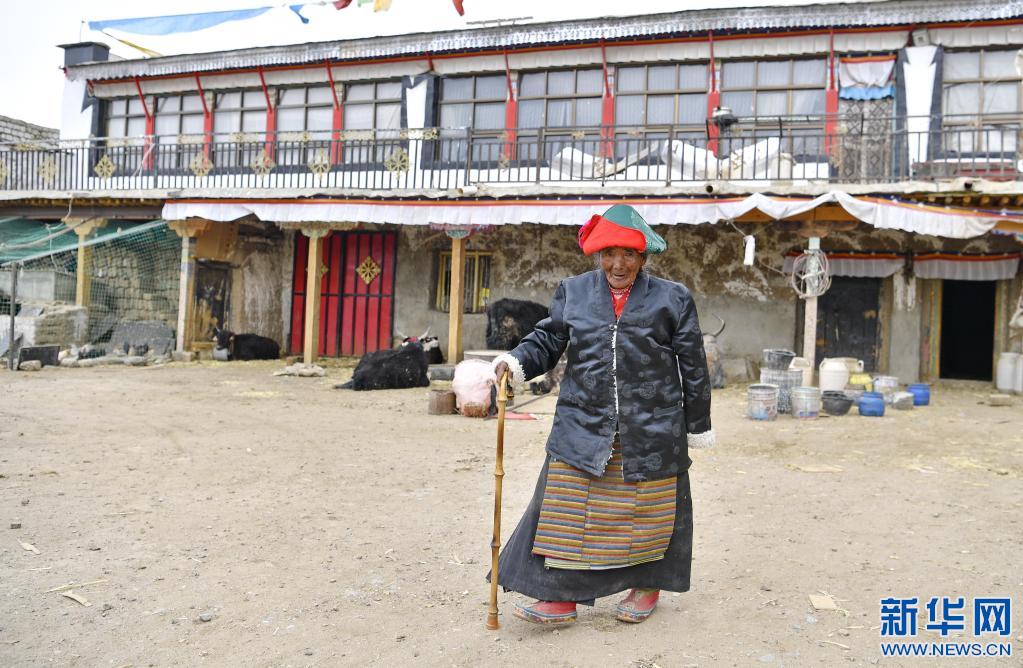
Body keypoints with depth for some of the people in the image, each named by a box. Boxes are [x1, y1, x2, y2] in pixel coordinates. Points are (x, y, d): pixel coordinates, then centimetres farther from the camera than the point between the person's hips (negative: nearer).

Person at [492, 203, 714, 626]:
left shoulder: (671, 299, 2)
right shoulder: (573, 292, 6)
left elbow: (692, 366, 5)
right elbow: (548, 341, 8)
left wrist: (698, 425, 7)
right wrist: (518, 361, -13)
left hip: (651, 431, -1)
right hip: (584, 426, 1)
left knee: (648, 511, 11)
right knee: (566, 508, 0)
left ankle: (647, 586, 33)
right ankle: (561, 597, 11)